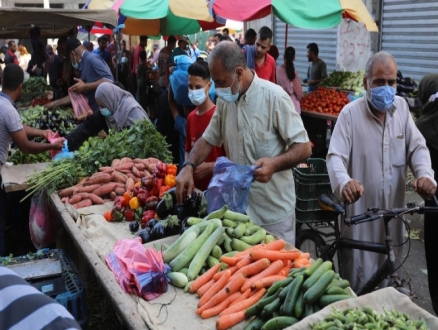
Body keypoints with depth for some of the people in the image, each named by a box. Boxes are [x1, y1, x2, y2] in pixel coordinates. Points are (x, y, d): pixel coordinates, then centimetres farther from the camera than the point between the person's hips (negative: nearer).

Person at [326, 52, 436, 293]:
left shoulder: (401, 107, 6)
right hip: (361, 213, -5)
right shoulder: (350, 113, -9)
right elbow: (336, 155, -17)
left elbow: (417, 146, 4)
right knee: (359, 282, 5)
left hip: (393, 212, 5)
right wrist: (344, 182, -39)